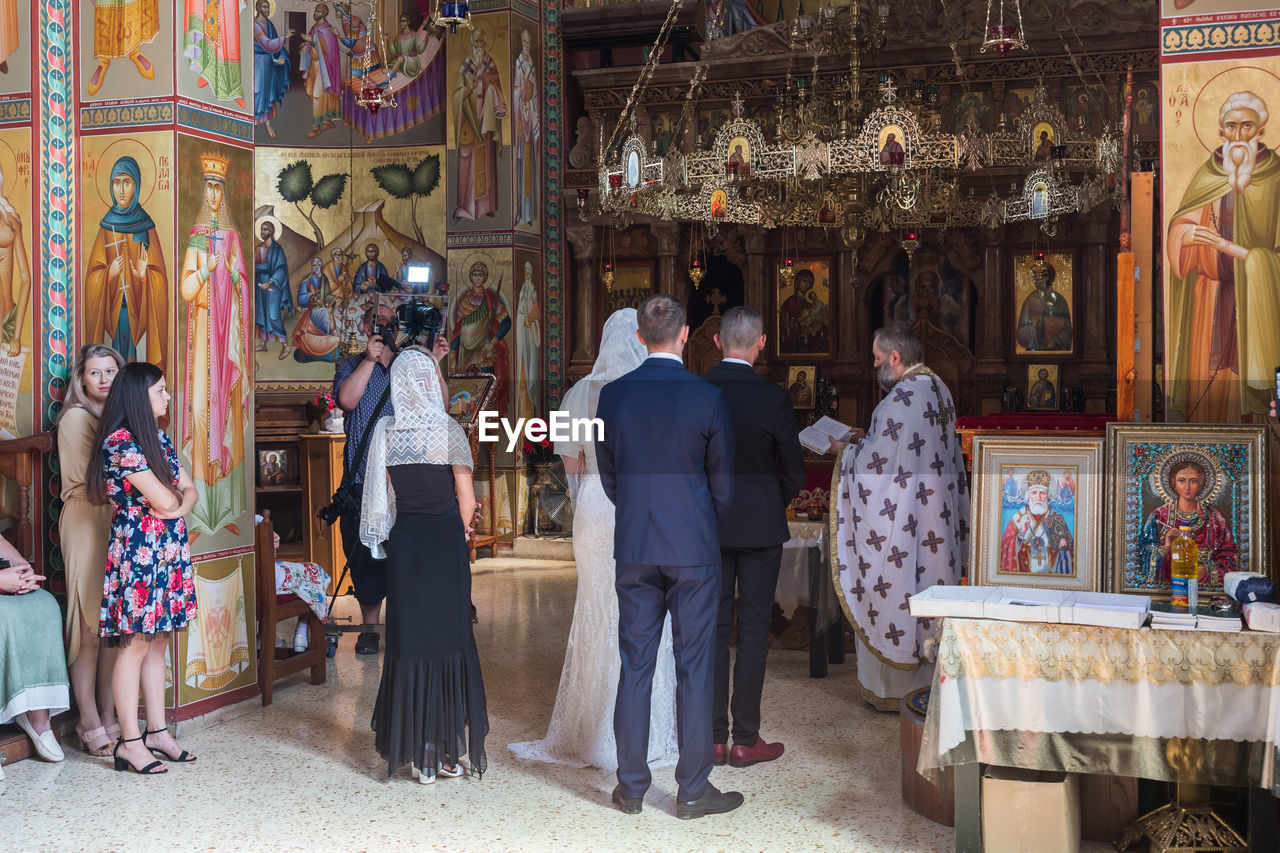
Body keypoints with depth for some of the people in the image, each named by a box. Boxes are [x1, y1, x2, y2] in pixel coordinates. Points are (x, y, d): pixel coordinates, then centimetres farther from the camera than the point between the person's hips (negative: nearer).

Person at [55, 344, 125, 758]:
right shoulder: (76, 417, -5)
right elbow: (82, 482, -12)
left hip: (119, 523, 7)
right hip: (88, 523, -7)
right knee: (90, 627, -5)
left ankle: (109, 719, 11)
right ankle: (91, 727, -1)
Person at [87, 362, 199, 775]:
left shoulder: (158, 438, 14)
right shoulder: (119, 442, -14)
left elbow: (189, 490, 13)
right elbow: (164, 500, -17)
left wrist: (176, 505, -8)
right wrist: (174, 497, 5)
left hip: (169, 550, 8)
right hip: (137, 551, -8)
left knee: (158, 642, 11)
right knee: (135, 645, -3)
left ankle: (157, 732, 18)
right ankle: (130, 742, 3)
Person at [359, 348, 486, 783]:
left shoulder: (385, 431, 1)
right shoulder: (448, 429, -9)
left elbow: (383, 493, 7)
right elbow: (466, 498, -7)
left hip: (403, 541, 3)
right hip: (444, 540, -3)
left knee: (407, 637, 9)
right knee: (448, 636, 5)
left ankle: (412, 749, 12)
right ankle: (445, 750, 8)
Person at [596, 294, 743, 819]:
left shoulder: (613, 395, 0)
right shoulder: (707, 397, -9)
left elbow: (608, 476, 9)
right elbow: (723, 484, -1)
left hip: (633, 547, 3)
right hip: (693, 548, -3)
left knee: (635, 666, 10)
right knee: (695, 668, 4)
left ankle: (631, 786, 17)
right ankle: (692, 790, 10)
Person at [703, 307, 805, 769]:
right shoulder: (772, 397, -12)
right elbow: (794, 470, -5)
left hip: (707, 524, 3)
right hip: (759, 524, -3)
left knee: (712, 628, 9)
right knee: (753, 628, 4)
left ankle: (714, 737, 14)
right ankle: (746, 740, 8)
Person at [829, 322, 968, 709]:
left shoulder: (900, 398, -20)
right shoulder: (939, 390, 9)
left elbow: (877, 463, -19)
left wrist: (845, 451, -1)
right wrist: (864, 442, 17)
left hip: (898, 524, -9)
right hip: (936, 520, 9)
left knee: (893, 596, 1)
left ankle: (890, 688, 9)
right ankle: (928, 675, 22)